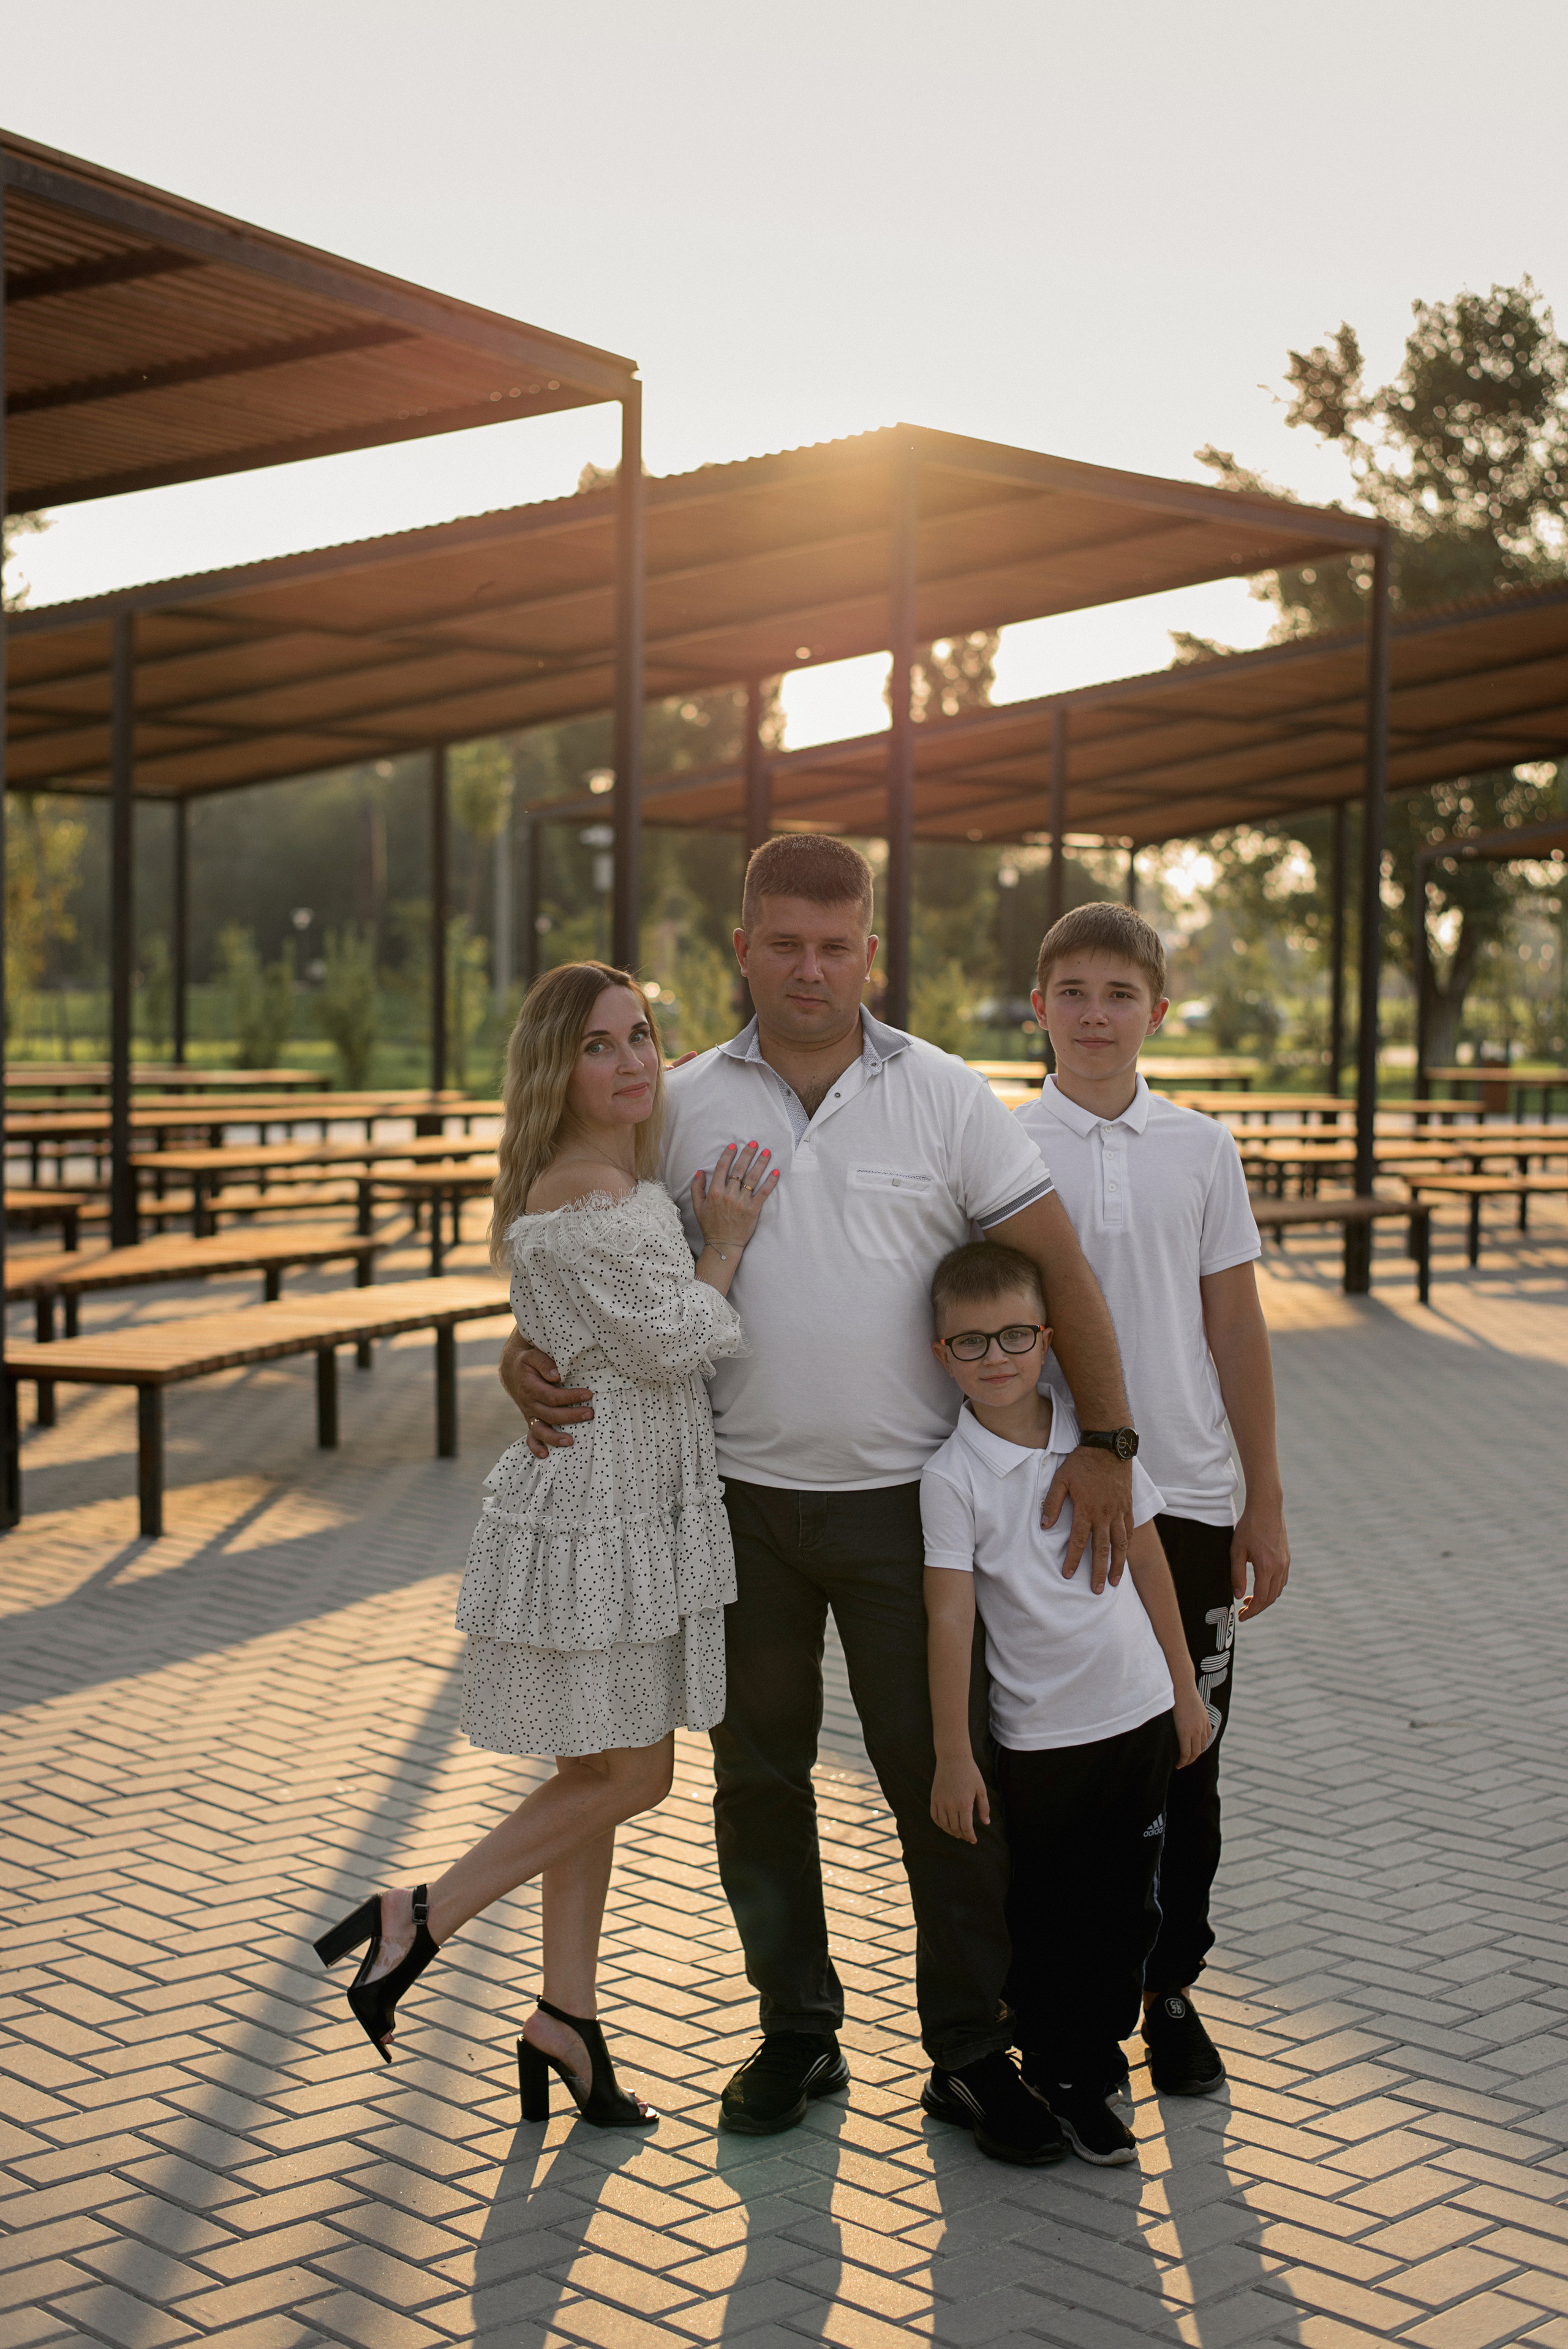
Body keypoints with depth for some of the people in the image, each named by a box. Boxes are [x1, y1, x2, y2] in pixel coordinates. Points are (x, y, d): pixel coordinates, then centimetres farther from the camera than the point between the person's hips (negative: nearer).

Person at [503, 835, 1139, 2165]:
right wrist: (528, 1353, -7)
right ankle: (797, 2031, 27)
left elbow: (1056, 1263, -5)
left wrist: (1104, 1441, -13)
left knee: (940, 1776, 4)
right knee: (757, 1770, 11)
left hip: (903, 1495, -2)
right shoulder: (686, 1105, 3)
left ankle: (973, 2044, 19)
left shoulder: (942, 1097, -3)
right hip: (741, 1494, 2)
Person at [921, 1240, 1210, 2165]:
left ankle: (1087, 2075, 24)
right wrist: (954, 1754, -14)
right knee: (1045, 1915, 5)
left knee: (1128, 1907, 9)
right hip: (1038, 1735, -4)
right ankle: (1047, 2074, 25)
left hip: (1140, 1716, 4)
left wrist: (1184, 1689, 11)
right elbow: (950, 1614, -14)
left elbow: (1149, 1565, 9)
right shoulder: (953, 1476, -12)